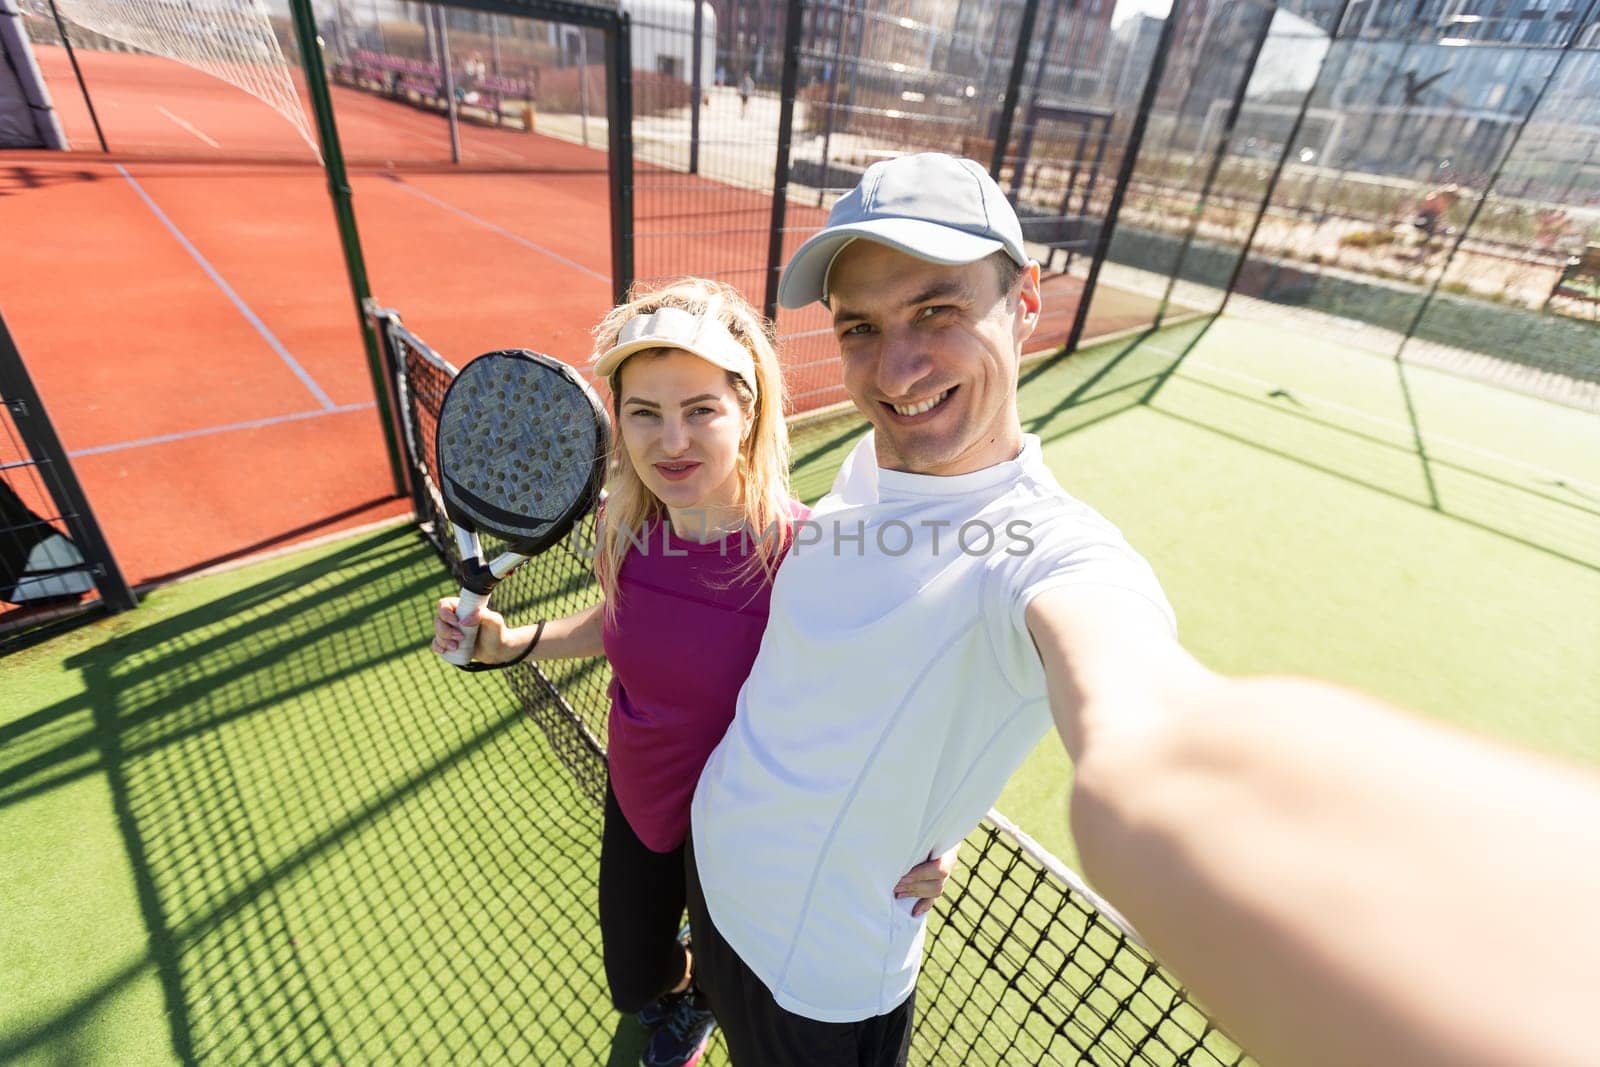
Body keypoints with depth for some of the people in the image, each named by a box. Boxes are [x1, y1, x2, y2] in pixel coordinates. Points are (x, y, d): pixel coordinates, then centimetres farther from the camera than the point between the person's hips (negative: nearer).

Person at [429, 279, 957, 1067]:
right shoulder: (625, 526, -17)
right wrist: (505, 642, -9)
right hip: (635, 804, 4)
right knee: (632, 984, 28)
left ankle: (697, 999, 67)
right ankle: (679, 989, 66)